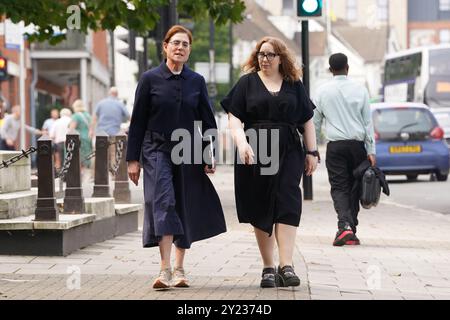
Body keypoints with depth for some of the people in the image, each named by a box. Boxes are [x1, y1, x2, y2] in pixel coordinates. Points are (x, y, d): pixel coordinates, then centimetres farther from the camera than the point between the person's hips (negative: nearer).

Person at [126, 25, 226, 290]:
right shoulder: (151, 79, 0)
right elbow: (138, 121, 2)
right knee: (163, 202, -18)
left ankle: (179, 270, 19)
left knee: (186, 209, 6)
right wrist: (133, 158, -1)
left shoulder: (196, 81, 7)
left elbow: (208, 121, 10)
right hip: (157, 150, -3)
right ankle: (166, 270, -24)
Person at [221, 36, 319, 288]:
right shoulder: (247, 83, 8)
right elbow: (234, 117, 1)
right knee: (261, 210, 4)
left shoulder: (294, 85, 11)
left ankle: (286, 266, -18)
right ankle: (268, 268, 14)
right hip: (255, 153, 0)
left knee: (287, 204, -12)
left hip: (289, 152, 0)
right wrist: (241, 142, -16)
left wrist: (312, 152, 8)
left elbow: (307, 120, 14)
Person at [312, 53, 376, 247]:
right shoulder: (360, 90, 3)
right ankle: (351, 233, 12)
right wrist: (371, 151, 3)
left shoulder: (323, 91, 3)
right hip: (357, 144, 1)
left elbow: (315, 123, 7)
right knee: (354, 188, 9)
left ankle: (344, 225, -24)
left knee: (339, 187, -2)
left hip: (335, 146, -1)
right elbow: (368, 122, 2)